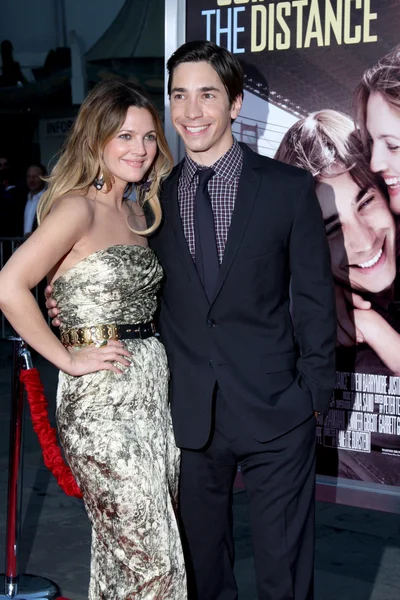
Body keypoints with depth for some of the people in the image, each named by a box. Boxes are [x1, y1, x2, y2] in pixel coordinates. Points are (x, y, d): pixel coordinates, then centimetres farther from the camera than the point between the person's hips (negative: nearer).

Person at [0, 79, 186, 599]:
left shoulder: (137, 210, 14)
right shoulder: (78, 208, -11)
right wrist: (69, 359, -16)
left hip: (154, 387, 8)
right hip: (101, 398, -8)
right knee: (148, 556, -4)